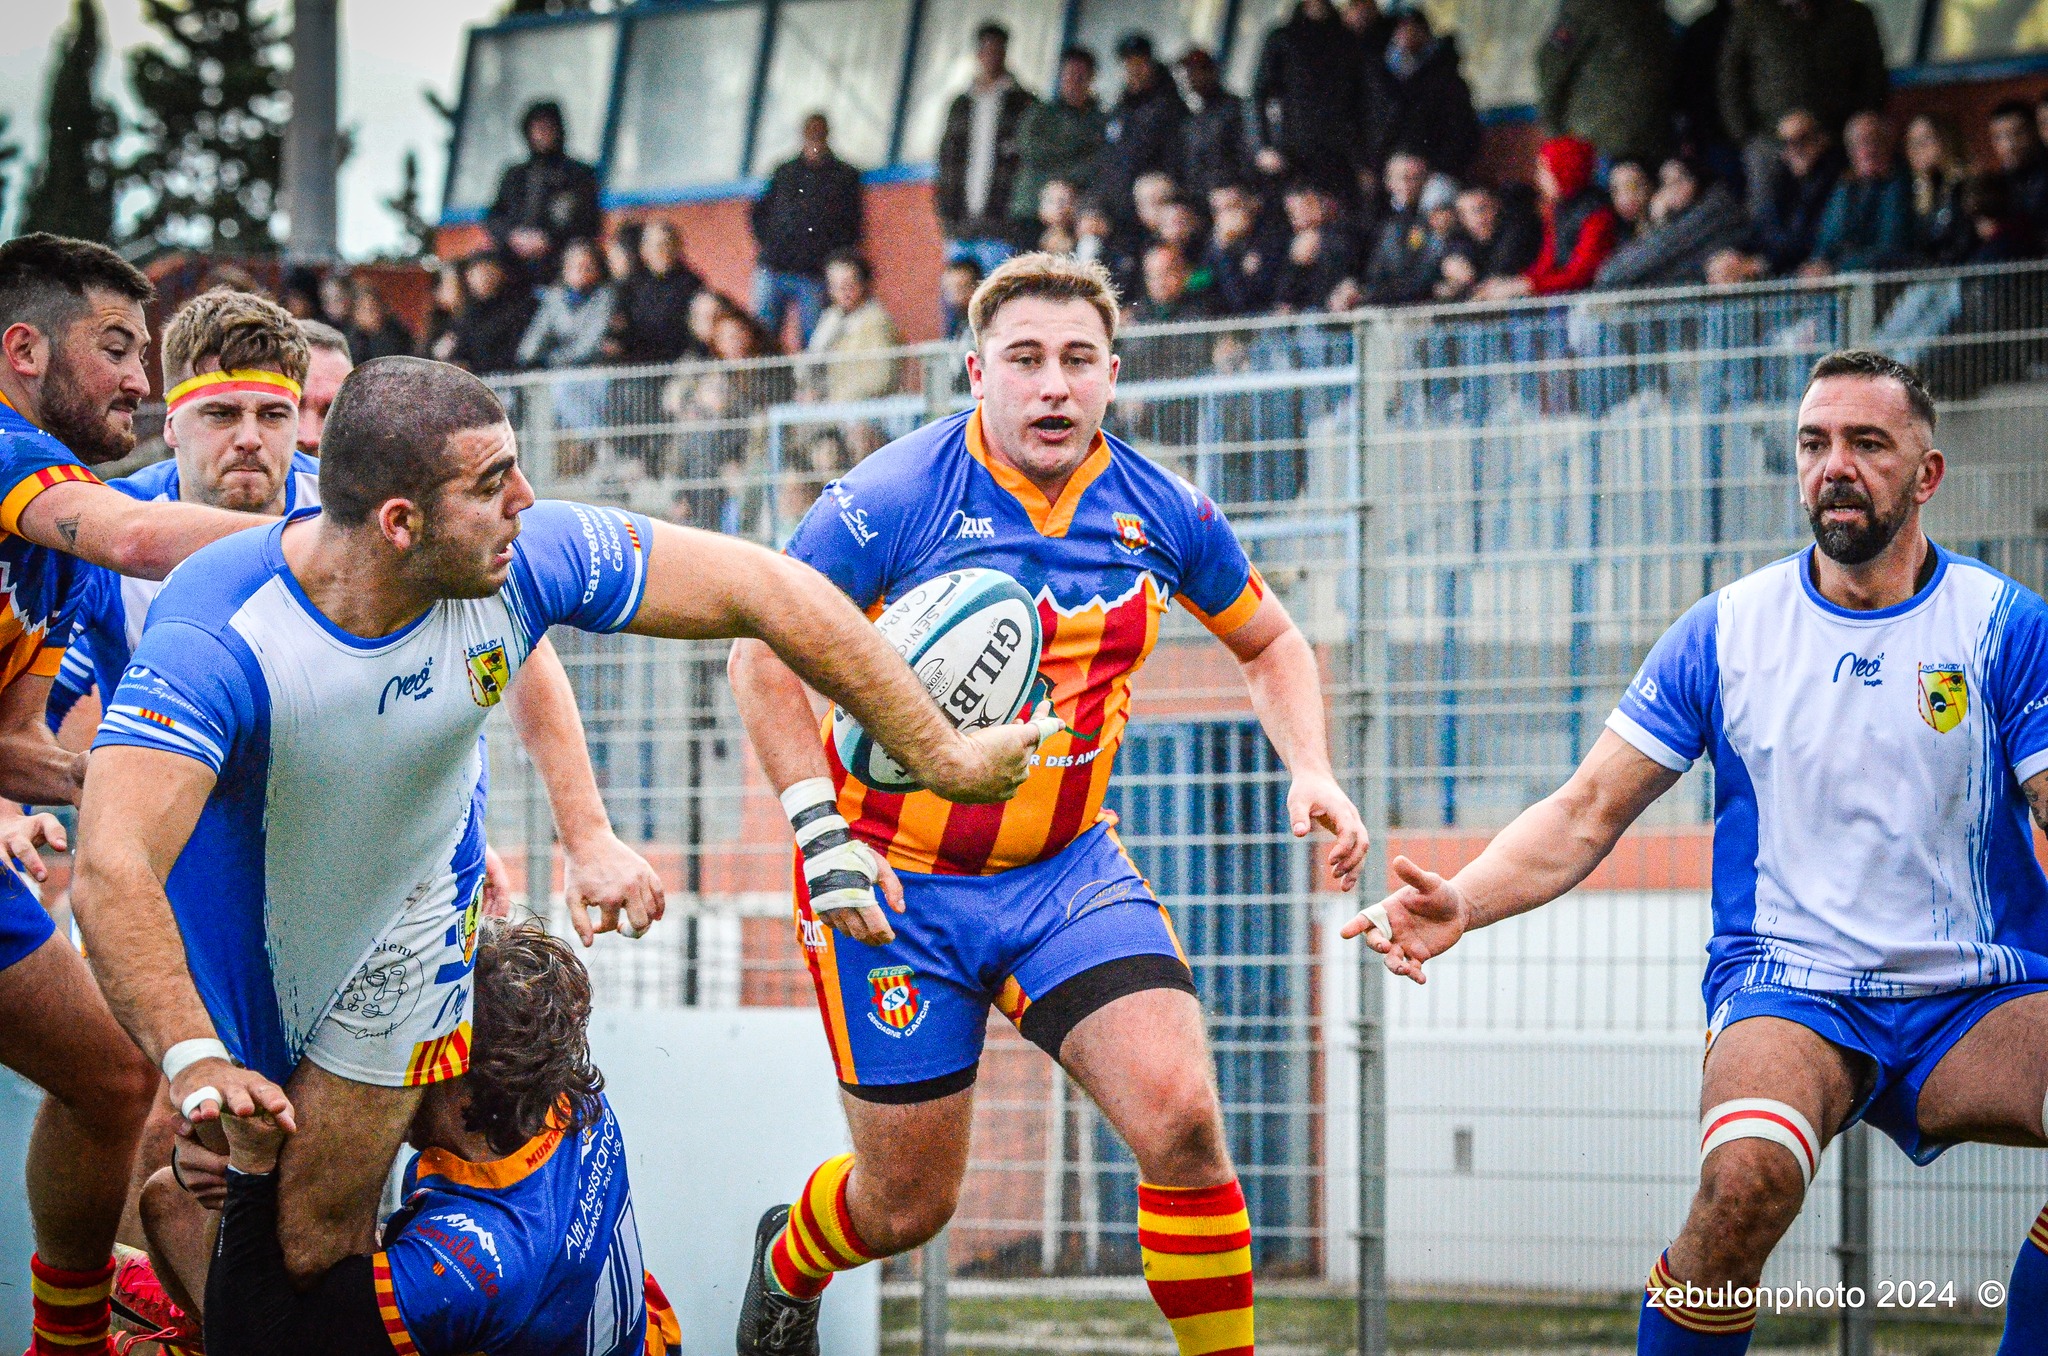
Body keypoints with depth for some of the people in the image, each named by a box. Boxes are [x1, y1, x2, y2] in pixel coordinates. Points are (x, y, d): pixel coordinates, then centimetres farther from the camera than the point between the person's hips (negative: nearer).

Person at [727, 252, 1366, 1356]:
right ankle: (788, 1261, 43)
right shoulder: (893, 500, -15)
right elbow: (762, 653, -7)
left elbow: (1269, 642, 15)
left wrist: (1309, 771, -1)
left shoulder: (1160, 513, -3)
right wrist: (819, 828, -16)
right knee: (910, 1203, 6)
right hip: (896, 885, -3)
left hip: (1069, 871, 3)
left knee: (1181, 1119, -19)